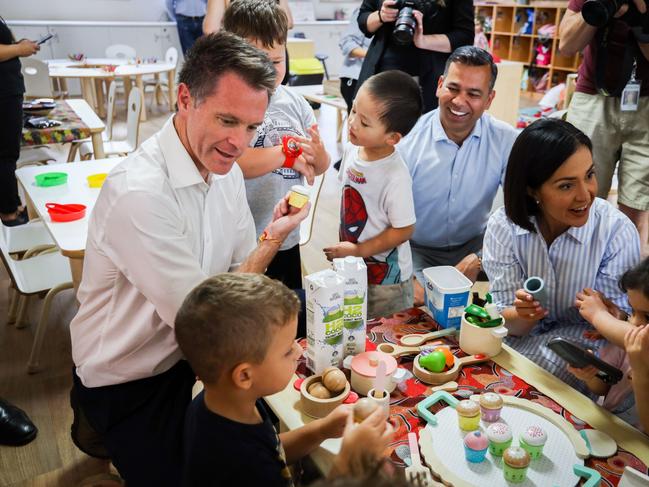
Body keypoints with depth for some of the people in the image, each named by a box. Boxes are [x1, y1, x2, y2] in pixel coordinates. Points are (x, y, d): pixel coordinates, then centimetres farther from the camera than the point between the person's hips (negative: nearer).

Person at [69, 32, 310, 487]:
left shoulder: (225, 169, -5)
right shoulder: (138, 193, -30)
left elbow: (241, 274, 1)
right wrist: (273, 238, -19)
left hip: (190, 360, 7)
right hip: (128, 390, -6)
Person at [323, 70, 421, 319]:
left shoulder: (396, 177, -28)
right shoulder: (352, 149, -6)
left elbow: (404, 230, -20)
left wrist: (357, 250, -17)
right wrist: (344, 246, 9)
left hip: (385, 280, -7)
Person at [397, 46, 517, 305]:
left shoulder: (505, 140, -9)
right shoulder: (407, 139, -15)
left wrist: (479, 259, -22)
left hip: (475, 244, 3)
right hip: (416, 248, -3)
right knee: (413, 302, -30)